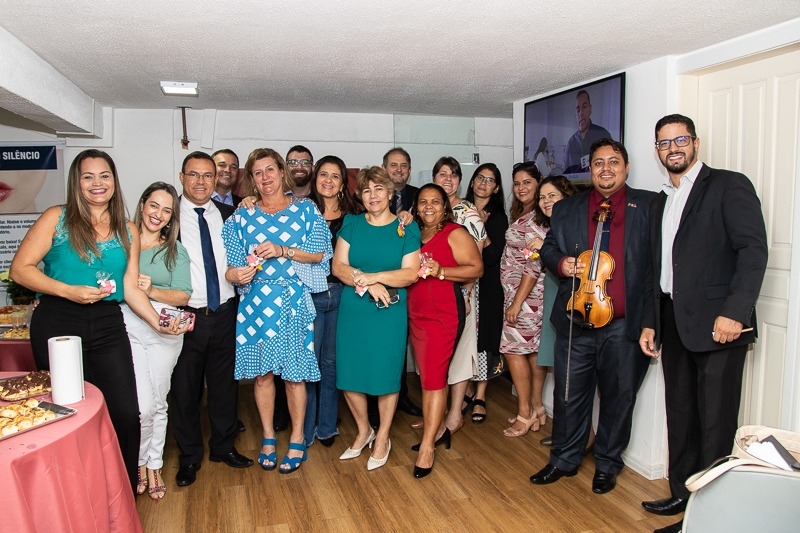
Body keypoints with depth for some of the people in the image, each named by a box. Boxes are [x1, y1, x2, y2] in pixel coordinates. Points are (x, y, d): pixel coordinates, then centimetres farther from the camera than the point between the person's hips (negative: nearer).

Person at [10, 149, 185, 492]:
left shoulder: (128, 231, 11)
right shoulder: (57, 218, 2)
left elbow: (130, 288, 9)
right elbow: (20, 268, -4)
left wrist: (158, 322, -2)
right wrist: (69, 291, -16)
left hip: (108, 326, 3)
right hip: (58, 324, -2)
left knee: (126, 414, -1)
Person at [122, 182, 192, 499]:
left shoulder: (176, 251, 10)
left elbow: (184, 295, 1)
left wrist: (152, 290, -14)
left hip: (165, 330, 2)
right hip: (128, 326, -2)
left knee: (159, 402, 9)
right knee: (142, 405, -8)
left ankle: (154, 465, 27)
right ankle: (140, 462, 18)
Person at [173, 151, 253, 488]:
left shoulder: (229, 215, 7)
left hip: (225, 314, 3)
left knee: (225, 384, 14)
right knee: (185, 389, 8)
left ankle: (224, 446, 33)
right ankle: (189, 457, 27)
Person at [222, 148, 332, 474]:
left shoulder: (305, 209, 5)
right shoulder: (243, 216, 10)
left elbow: (318, 253, -2)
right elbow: (231, 263, 5)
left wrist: (282, 250, -15)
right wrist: (235, 273, -18)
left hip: (294, 302, -2)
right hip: (256, 303, 2)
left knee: (294, 372, 1)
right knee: (261, 371, 6)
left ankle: (297, 441, 16)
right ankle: (268, 438, 23)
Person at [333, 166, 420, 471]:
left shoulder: (406, 228, 1)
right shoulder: (351, 223, 6)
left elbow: (411, 273, -7)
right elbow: (338, 266, -2)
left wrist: (374, 276, -18)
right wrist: (368, 284, -17)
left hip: (389, 313, -2)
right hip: (352, 311, 3)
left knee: (386, 374, 4)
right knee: (349, 374, 7)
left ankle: (382, 438, 26)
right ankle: (363, 431, 32)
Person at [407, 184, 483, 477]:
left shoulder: (455, 233, -5)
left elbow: (476, 268, -11)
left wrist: (440, 271, -20)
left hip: (444, 314, -6)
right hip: (416, 314, 7)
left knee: (433, 378, -7)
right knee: (428, 375, 12)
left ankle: (427, 445, 1)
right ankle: (438, 429, 29)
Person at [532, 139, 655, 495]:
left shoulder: (649, 207, 3)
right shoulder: (566, 209, 9)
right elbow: (548, 248, 15)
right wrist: (560, 263, -8)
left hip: (625, 324, -1)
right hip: (576, 321, 2)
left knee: (619, 397, 12)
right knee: (569, 394, 11)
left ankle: (607, 464, 31)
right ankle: (564, 459, 31)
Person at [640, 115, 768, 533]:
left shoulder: (729, 186, -3)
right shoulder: (660, 203, 19)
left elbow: (754, 250, -13)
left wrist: (735, 311, -22)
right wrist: (650, 322, 15)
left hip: (716, 324, -7)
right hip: (673, 325, 7)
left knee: (715, 424, 0)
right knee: (680, 416, 15)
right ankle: (682, 494, 29)